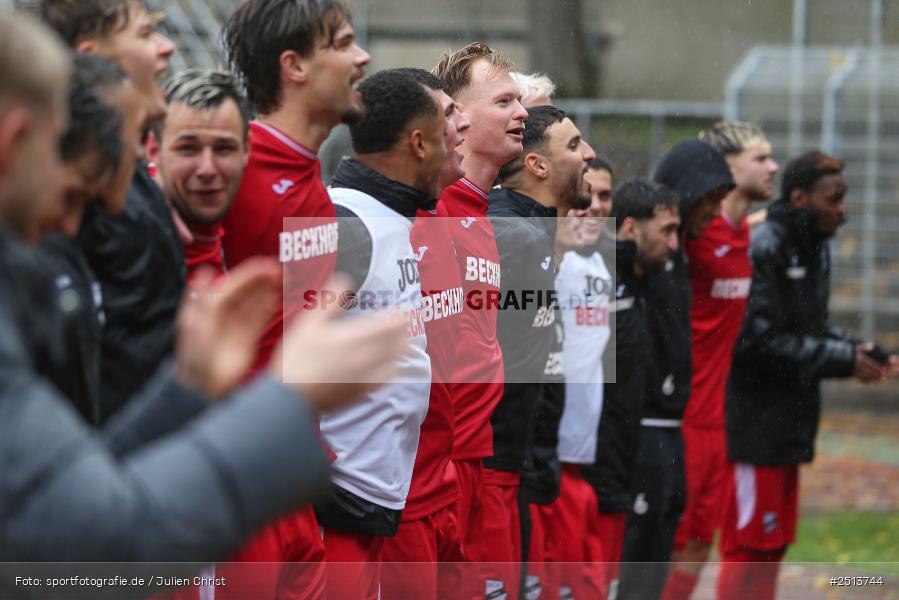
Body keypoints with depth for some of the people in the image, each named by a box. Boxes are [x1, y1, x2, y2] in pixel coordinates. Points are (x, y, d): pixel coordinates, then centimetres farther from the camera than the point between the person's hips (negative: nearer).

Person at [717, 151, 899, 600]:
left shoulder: (814, 248, 12)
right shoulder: (763, 249, -17)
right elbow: (759, 340, -21)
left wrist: (861, 352, 0)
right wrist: (842, 360, -17)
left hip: (789, 424, 9)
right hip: (754, 424, -9)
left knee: (772, 545, 14)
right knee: (748, 546, -4)